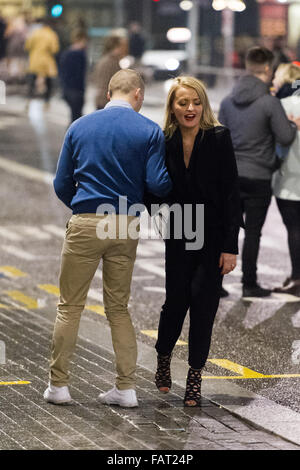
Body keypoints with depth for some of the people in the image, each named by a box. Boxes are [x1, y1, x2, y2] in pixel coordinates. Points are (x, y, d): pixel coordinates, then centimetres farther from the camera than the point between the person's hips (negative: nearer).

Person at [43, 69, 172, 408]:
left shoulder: (79, 127, 5)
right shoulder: (150, 132, -1)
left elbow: (62, 185, 7)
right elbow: (157, 185, -8)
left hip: (85, 226, -1)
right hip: (125, 227, 1)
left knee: (70, 307, 6)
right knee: (118, 307, 11)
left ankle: (58, 385, 8)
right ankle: (125, 387, 8)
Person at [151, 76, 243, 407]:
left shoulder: (218, 138, -11)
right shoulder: (166, 142, -1)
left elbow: (231, 194, -11)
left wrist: (230, 246, -14)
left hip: (213, 235, -2)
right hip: (179, 236, 2)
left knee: (203, 302, -5)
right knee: (176, 300, 3)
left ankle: (195, 377, 8)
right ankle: (163, 357, 33)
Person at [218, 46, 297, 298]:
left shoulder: (228, 101, 5)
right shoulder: (270, 102, -14)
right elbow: (285, 137, -12)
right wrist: (294, 125, 7)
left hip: (231, 174, 5)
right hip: (259, 177, -5)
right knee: (252, 232, 3)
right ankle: (250, 284, 8)